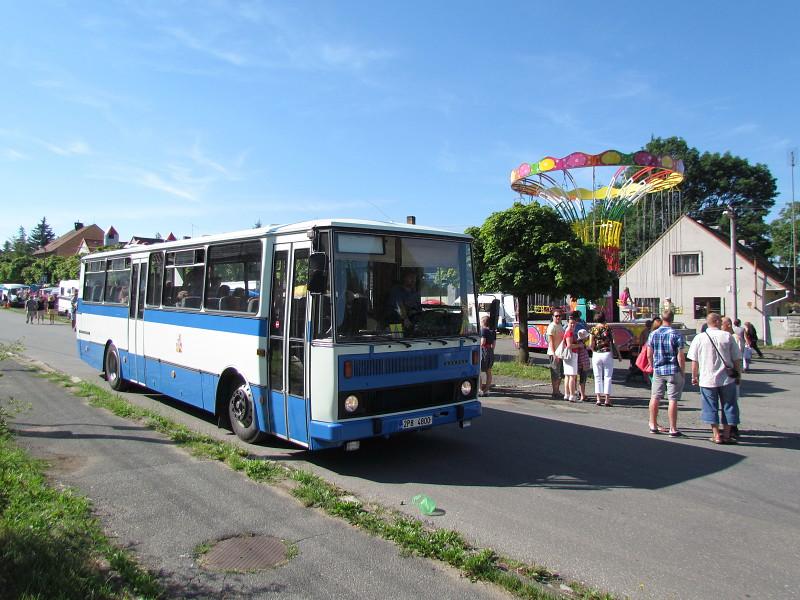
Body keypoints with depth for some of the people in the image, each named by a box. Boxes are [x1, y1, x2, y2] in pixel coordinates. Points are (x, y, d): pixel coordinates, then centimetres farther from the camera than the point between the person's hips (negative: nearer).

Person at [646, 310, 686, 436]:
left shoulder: (653, 334, 3)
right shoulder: (677, 335, -10)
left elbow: (649, 354, 7)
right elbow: (680, 357, -11)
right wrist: (683, 372, -1)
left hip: (658, 370, 4)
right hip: (674, 371, -4)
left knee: (655, 398, 13)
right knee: (673, 400, -1)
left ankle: (653, 425, 23)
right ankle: (673, 429, 2)